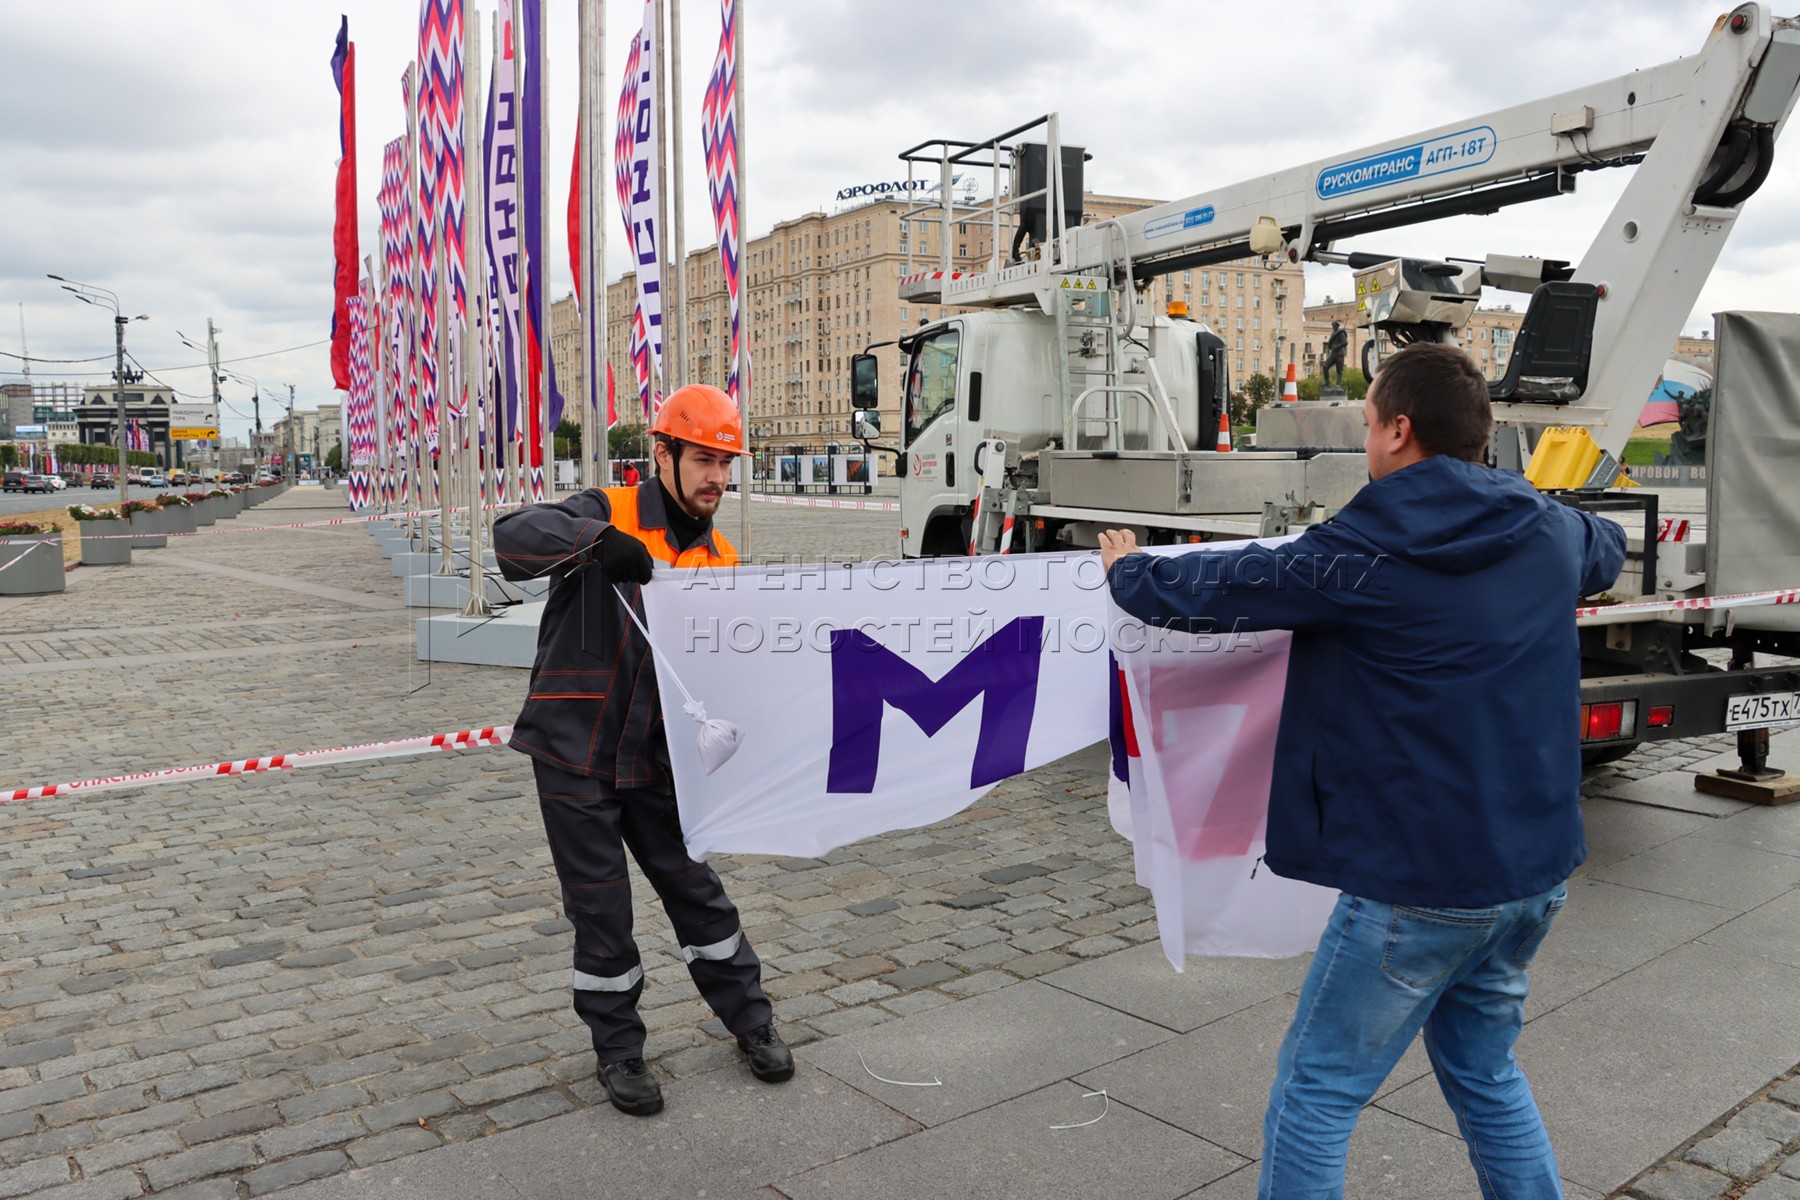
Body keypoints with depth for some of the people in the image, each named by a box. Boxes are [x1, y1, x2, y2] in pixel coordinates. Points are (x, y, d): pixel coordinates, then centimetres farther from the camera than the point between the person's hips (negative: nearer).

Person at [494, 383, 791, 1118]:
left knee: (694, 887, 12)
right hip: (575, 753, -3)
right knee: (599, 909, 7)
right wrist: (595, 540, -42)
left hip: (656, 758, 4)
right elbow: (514, 540, -25)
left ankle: (749, 1019, 29)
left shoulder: (720, 559, 4)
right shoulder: (610, 514, -10)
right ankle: (618, 1050, 24)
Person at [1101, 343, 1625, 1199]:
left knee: (1314, 1098, 5)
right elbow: (1608, 551, 28)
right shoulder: (1551, 535, 4)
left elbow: (1214, 589, -5)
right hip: (1535, 870, 7)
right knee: (1484, 1072, 25)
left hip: (1420, 881, -7)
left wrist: (1128, 574, 15)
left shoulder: (1360, 558, -15)